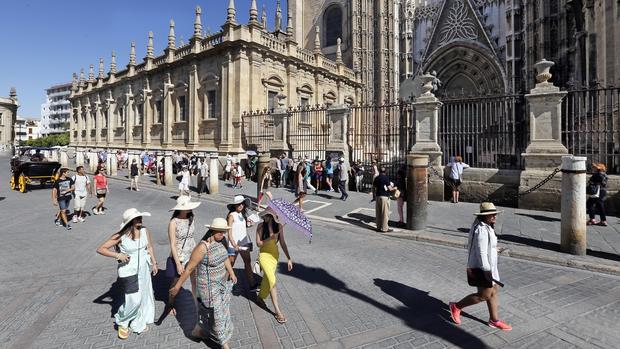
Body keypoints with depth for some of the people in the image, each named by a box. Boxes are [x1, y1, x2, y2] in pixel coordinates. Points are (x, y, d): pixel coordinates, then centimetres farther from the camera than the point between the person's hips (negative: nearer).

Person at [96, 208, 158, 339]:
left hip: (144, 269, 5)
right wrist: (118, 255, -22)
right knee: (133, 300, -5)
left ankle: (139, 323, 37)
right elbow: (100, 249, -13)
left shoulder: (145, 231, -6)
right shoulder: (120, 236, -19)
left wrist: (154, 263, 10)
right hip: (129, 271, -5)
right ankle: (122, 322, 27)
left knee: (144, 296, 15)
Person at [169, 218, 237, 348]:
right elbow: (189, 268, -20)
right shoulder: (202, 247, -27)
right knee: (218, 314, 6)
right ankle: (224, 344, 25)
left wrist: (231, 273, 8)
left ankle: (198, 330, 48)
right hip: (209, 287, -7)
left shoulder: (220, 242, -6)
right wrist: (177, 286, -12)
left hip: (222, 284, 7)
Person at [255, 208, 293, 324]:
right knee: (272, 281, -9)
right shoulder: (261, 226, -14)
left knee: (267, 279, 19)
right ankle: (277, 311, 0)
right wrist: (271, 238, -28)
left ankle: (260, 298, 46)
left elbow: (283, 243, -4)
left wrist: (289, 258, -5)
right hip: (264, 255, -4)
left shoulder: (279, 226, -8)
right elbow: (258, 243, -14)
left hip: (275, 255, 4)